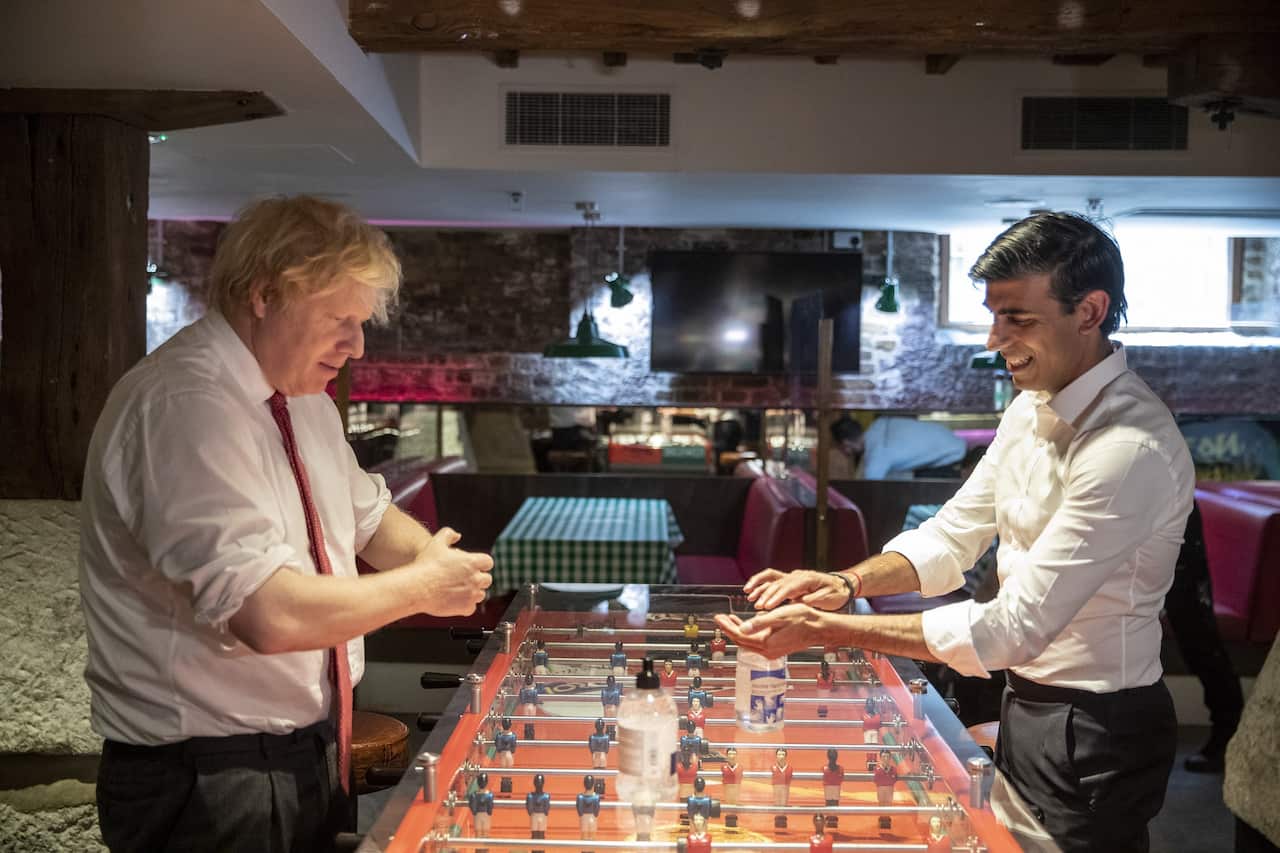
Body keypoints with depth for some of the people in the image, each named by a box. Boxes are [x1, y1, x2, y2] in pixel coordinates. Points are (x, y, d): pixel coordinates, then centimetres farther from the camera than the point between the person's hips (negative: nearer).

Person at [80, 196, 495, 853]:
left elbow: (367, 515, 18)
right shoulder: (188, 404, -24)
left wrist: (437, 558, -2)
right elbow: (270, 614, -31)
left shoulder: (301, 397, 5)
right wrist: (421, 586, -18)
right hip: (210, 781, -8)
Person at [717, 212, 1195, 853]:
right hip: (1029, 704, 8)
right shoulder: (1031, 409, 2)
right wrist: (849, 581, -13)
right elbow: (952, 537, 6)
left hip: (1095, 732, -8)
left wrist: (826, 630, -31)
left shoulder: (1133, 449, -27)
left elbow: (1016, 627, -30)